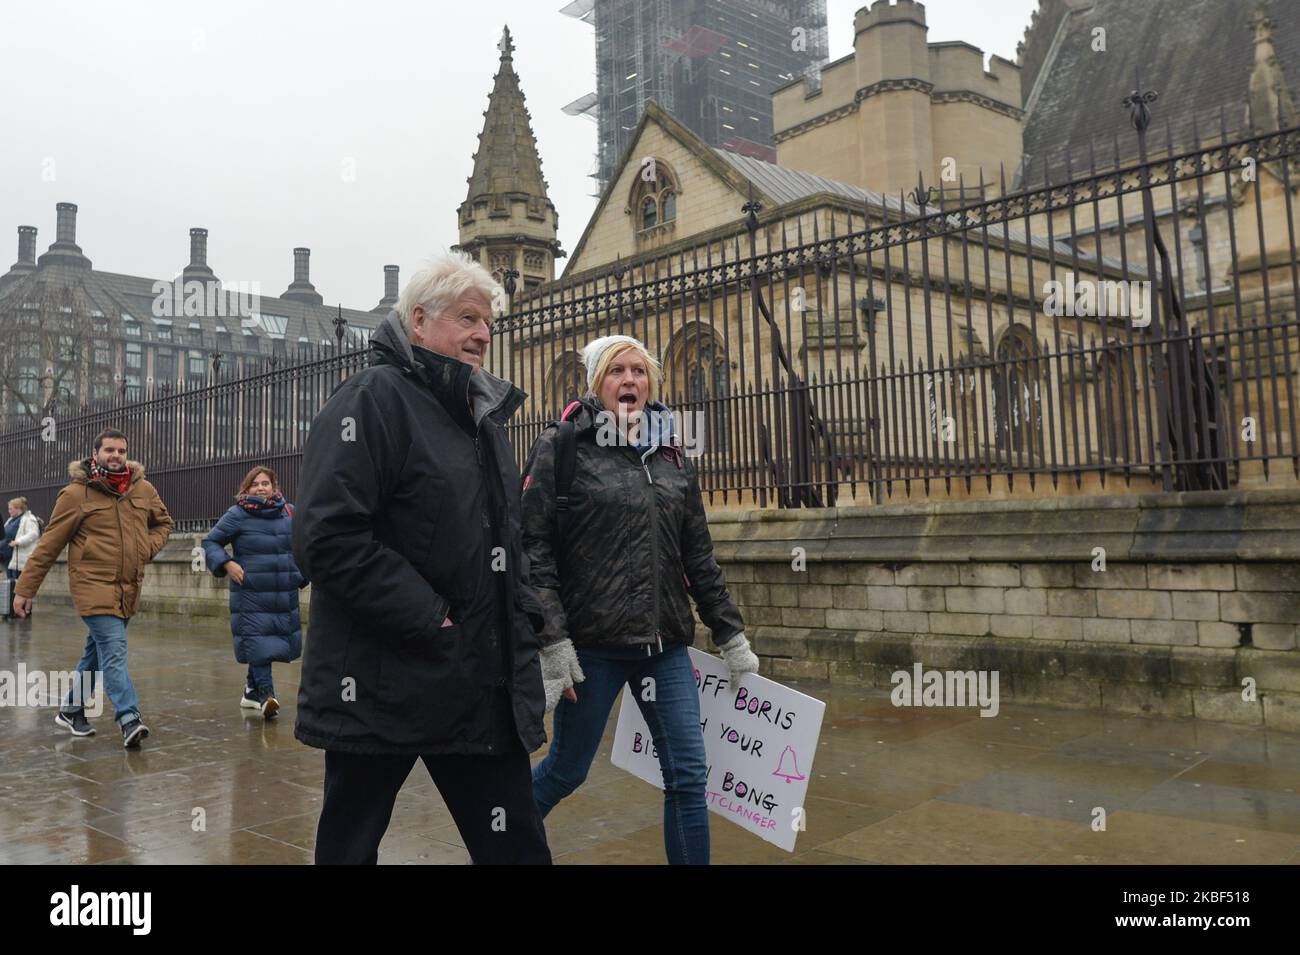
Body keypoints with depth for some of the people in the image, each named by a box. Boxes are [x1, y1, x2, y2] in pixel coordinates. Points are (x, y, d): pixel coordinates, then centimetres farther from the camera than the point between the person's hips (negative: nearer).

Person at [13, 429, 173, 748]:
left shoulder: (144, 489, 7)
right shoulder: (76, 494, -5)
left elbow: (163, 522, 24)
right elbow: (49, 545, -2)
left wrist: (149, 548, 3)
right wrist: (25, 589, 1)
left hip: (128, 589, 6)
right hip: (93, 584, -5)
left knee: (98, 651, 17)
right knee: (114, 651, -16)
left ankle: (72, 709, 34)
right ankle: (129, 720, -20)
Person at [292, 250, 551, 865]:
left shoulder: (483, 413, 16)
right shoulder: (373, 400, -10)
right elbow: (328, 538, -21)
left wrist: (523, 617, 10)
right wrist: (429, 619, -20)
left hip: (481, 686, 7)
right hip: (382, 688, -7)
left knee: (515, 843, 10)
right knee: (351, 843, 12)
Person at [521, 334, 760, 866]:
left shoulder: (669, 456, 12)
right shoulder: (562, 449, -3)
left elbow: (698, 558, 13)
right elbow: (534, 550, -10)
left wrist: (731, 635, 10)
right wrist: (552, 641, -16)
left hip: (666, 646, 4)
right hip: (592, 645, -4)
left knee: (688, 777, 4)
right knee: (567, 770, 12)